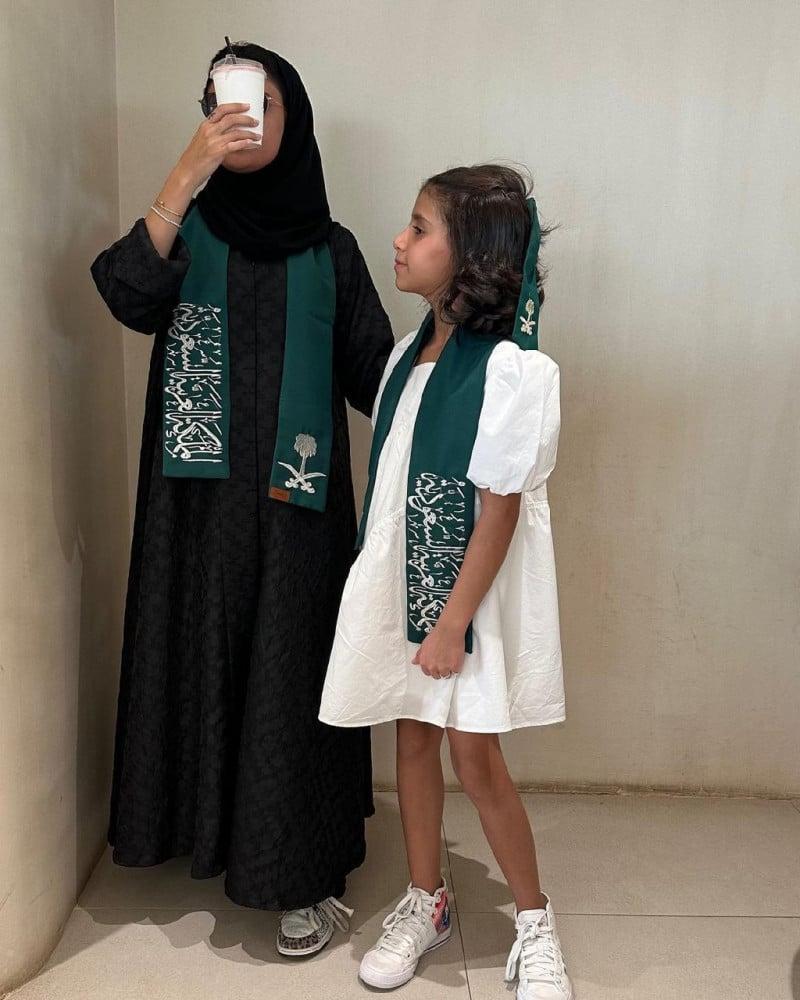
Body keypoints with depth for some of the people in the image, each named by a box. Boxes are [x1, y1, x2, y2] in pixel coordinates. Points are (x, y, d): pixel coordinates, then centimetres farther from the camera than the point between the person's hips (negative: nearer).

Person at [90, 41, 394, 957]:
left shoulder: (330, 249, 5)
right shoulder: (186, 227, 6)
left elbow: (373, 372, 3)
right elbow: (127, 296, -14)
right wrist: (186, 174, -21)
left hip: (294, 501, -1)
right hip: (199, 495, 2)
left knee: (289, 671, 2)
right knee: (203, 654, 10)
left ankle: (303, 873, 15)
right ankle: (213, 828, 33)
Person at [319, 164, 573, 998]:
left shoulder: (513, 369, -18)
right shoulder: (410, 351, 3)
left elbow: (500, 510, -18)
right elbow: (390, 473, 8)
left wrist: (453, 620, -15)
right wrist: (377, 582, 10)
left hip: (469, 590, -6)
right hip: (401, 580, 6)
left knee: (474, 756, 3)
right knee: (413, 739, 16)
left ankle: (534, 922, 28)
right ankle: (425, 903, 36)